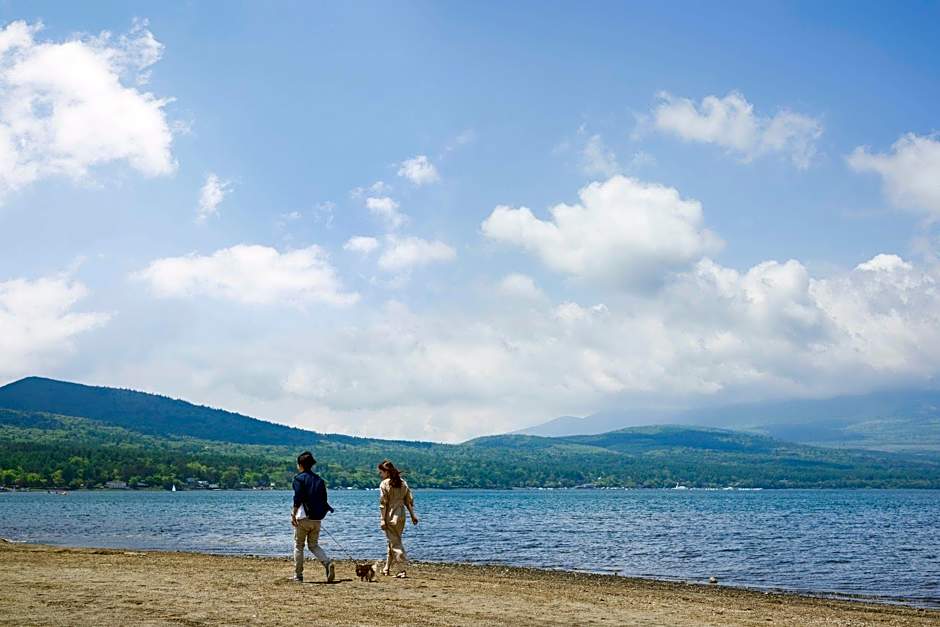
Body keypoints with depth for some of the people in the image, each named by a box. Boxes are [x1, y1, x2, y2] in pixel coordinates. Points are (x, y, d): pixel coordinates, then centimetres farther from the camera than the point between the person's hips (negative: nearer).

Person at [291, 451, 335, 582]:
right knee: (313, 545, 14)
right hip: (317, 519, 5)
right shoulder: (319, 479, 12)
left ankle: (298, 575, 9)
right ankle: (328, 563, -10)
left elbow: (298, 498, -15)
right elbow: (324, 500, 12)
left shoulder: (299, 478, -5)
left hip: (303, 518, -5)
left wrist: (293, 514, -10)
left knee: (298, 546, 8)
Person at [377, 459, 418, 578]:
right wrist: (413, 515, 14)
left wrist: (382, 519, -12)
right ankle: (387, 568, 27)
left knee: (395, 543, -2)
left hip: (390, 517, -6)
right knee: (393, 541, 18)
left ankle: (402, 570, -9)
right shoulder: (403, 482, 9)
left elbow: (383, 503, -13)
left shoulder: (384, 484, -10)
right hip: (401, 515, 6)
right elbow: (409, 500, 9)